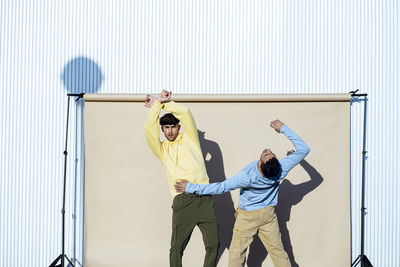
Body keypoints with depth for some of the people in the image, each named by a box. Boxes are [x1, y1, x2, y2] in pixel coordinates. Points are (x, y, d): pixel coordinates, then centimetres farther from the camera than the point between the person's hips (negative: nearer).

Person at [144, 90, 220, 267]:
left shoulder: (189, 139, 17)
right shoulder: (162, 148, 17)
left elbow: (185, 112, 7)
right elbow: (149, 128, 2)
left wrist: (163, 103, 14)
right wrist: (158, 104, 8)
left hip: (204, 198, 1)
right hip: (183, 199, -1)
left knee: (213, 243, 1)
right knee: (177, 247, -4)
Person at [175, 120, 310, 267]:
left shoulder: (247, 176, -34)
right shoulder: (281, 169, -26)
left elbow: (221, 187, -25)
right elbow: (303, 149, -15)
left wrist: (191, 187, -16)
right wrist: (283, 128, -11)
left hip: (247, 216, -3)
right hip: (269, 214, 3)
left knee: (236, 253, 10)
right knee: (278, 252, 13)